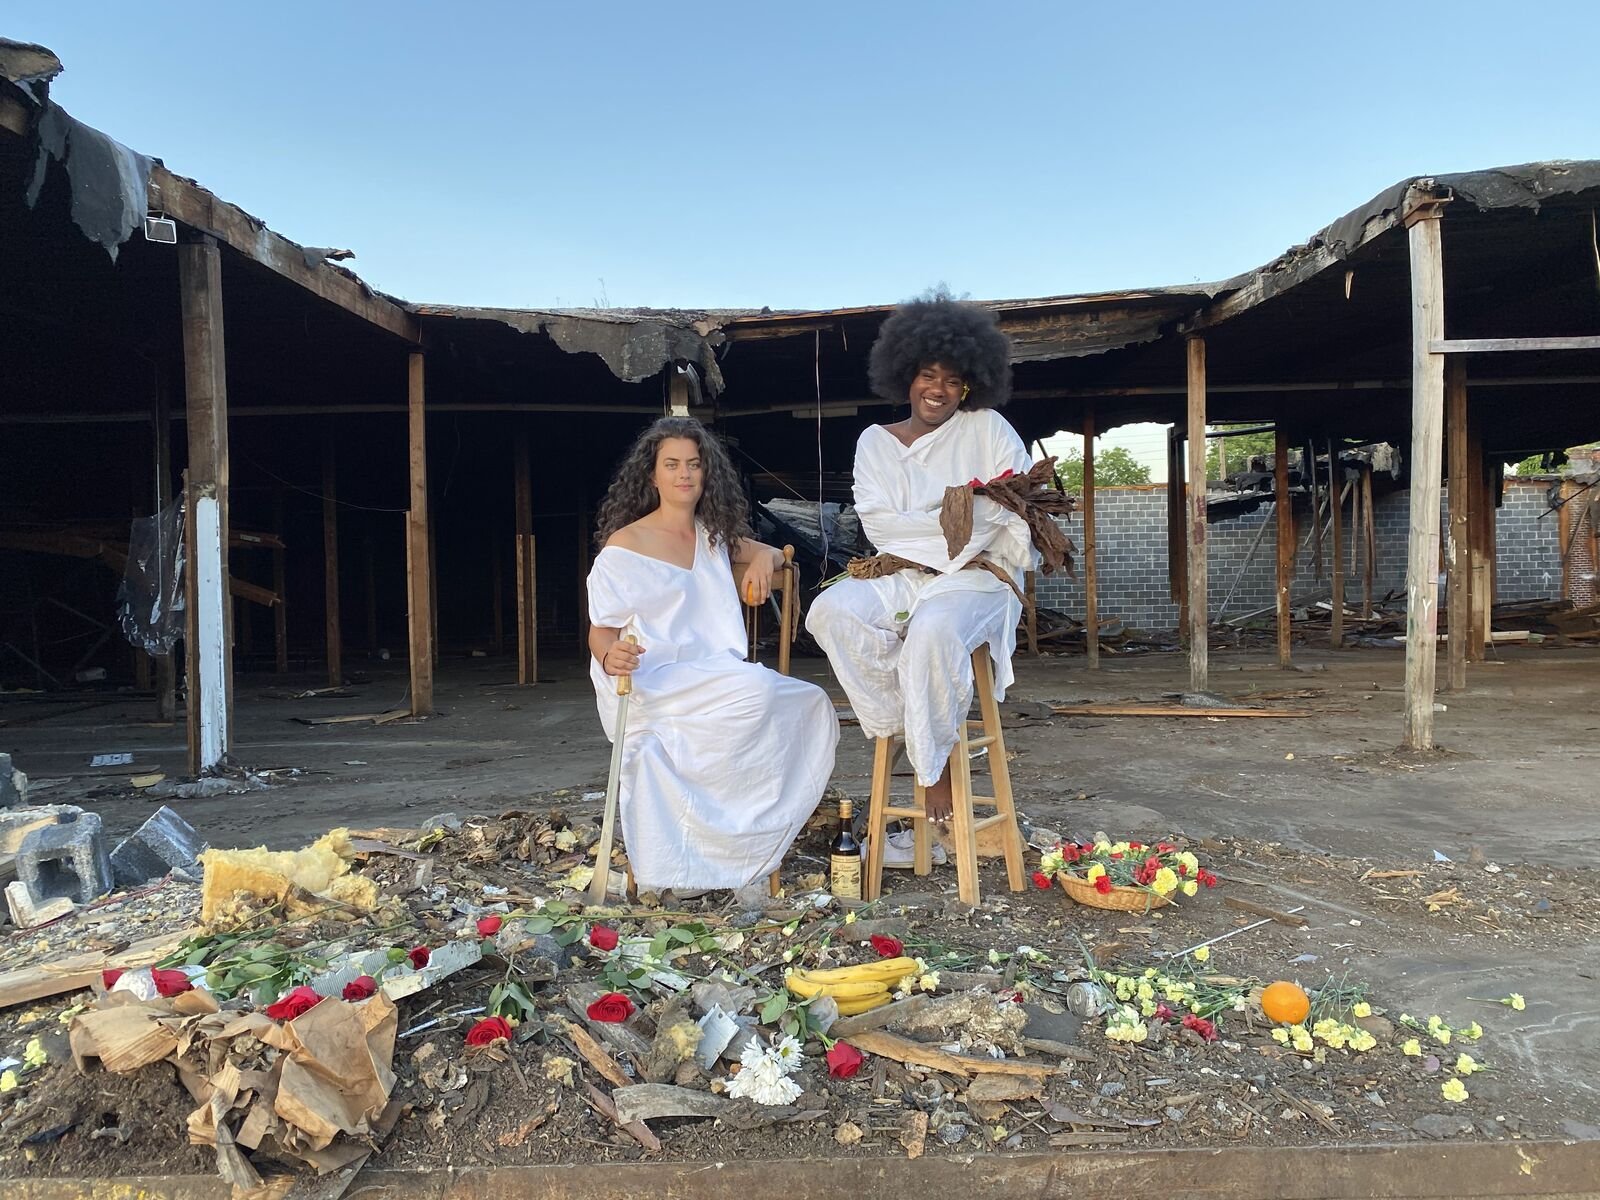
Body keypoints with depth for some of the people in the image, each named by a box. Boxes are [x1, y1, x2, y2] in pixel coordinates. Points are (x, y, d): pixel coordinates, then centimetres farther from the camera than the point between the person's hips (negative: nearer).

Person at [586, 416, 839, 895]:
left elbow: (772, 554, 32)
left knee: (812, 707, -19)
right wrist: (610, 655, -26)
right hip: (649, 688, -6)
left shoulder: (714, 537, 18)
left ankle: (745, 857, -15)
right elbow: (601, 630, -2)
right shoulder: (624, 545, -1)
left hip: (715, 683, 6)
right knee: (756, 690, -33)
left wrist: (763, 558, 6)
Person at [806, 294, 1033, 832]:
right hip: (901, 576, 3)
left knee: (933, 631, -37)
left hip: (977, 577, -3)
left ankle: (934, 767, -17)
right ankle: (904, 726, -16)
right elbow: (878, 525, -4)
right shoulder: (876, 441, 9)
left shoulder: (987, 428, 5)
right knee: (831, 612, -26)